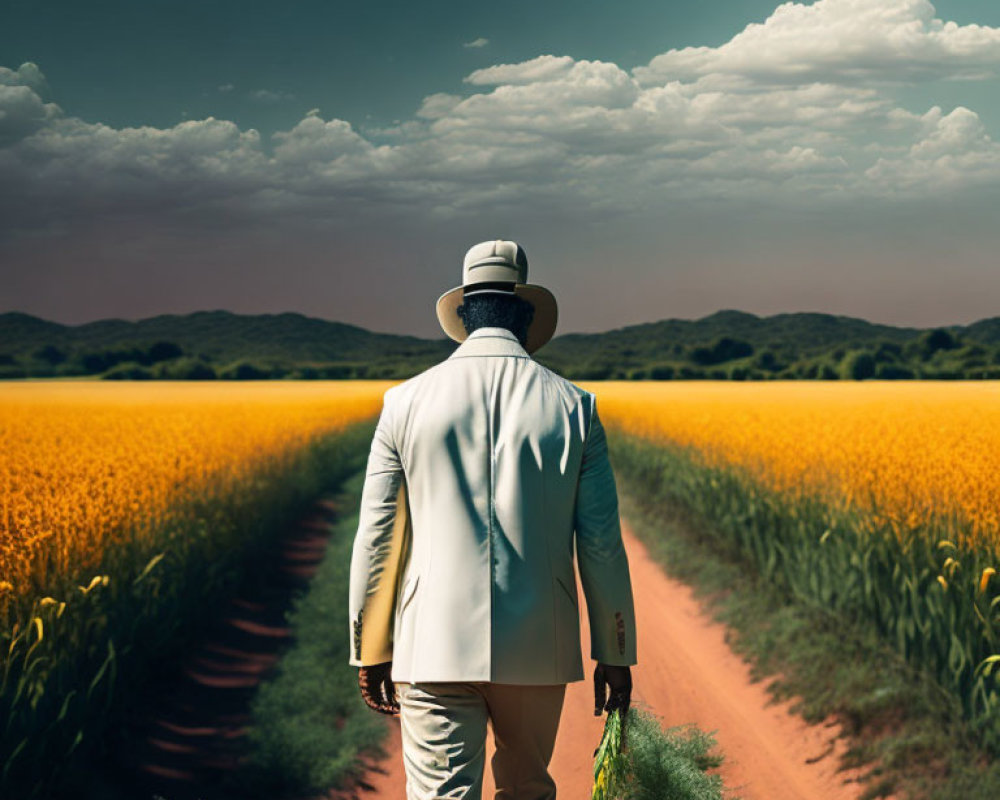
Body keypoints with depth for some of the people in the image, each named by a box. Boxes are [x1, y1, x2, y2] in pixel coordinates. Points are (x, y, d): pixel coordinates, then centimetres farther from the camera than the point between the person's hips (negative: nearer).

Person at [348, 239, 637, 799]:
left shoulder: (408, 403, -1)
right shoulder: (572, 407, 0)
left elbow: (377, 537, 1)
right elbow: (601, 544, 0)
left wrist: (372, 650, 10)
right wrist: (614, 654, 10)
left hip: (437, 648, -1)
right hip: (536, 649, 2)